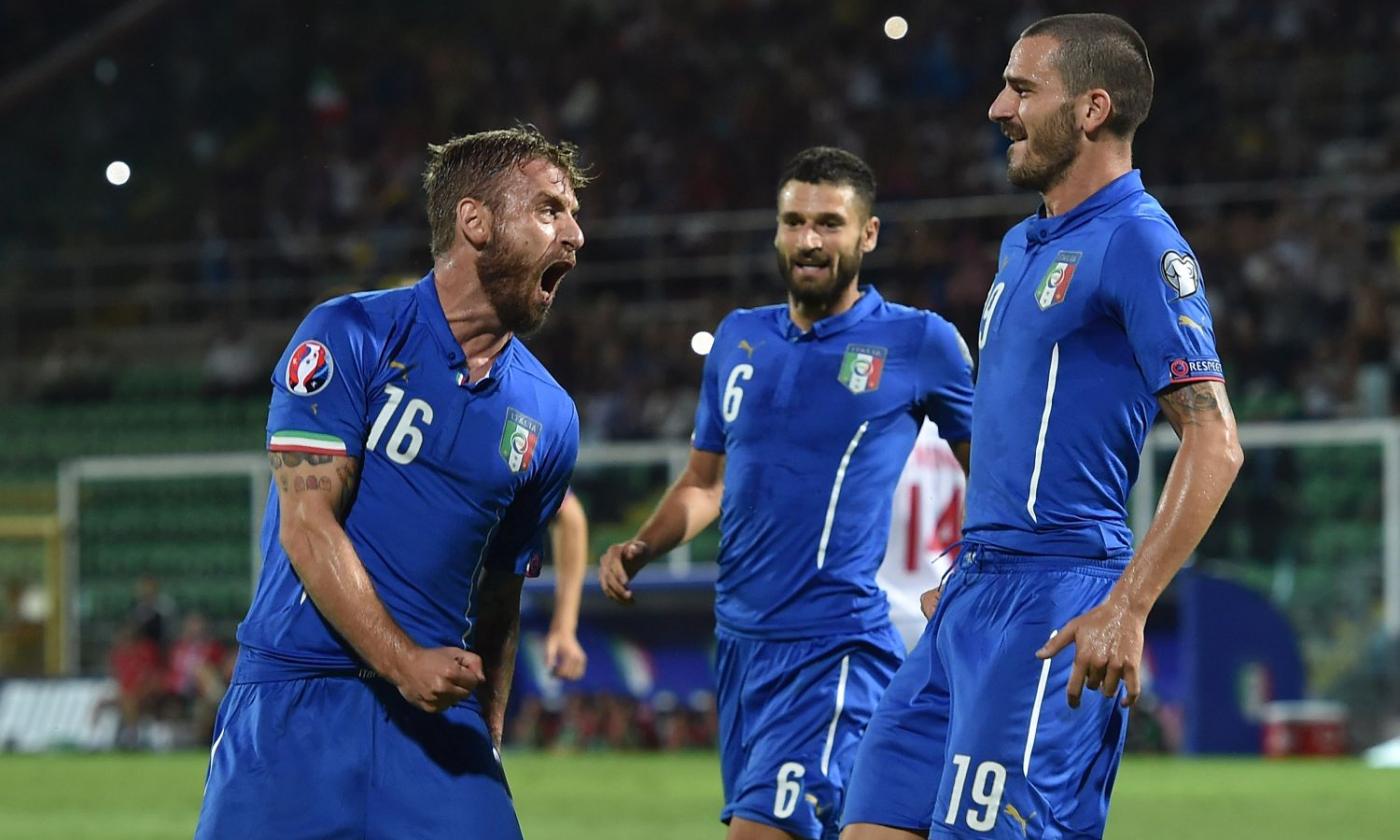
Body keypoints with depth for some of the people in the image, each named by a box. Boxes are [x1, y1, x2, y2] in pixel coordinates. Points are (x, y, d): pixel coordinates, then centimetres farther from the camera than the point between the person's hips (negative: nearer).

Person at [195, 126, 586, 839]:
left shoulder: (547, 418, 11)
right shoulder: (350, 337, -4)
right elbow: (307, 521, -10)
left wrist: (487, 741, 15)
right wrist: (403, 661, -19)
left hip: (439, 711, 4)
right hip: (298, 699, -4)